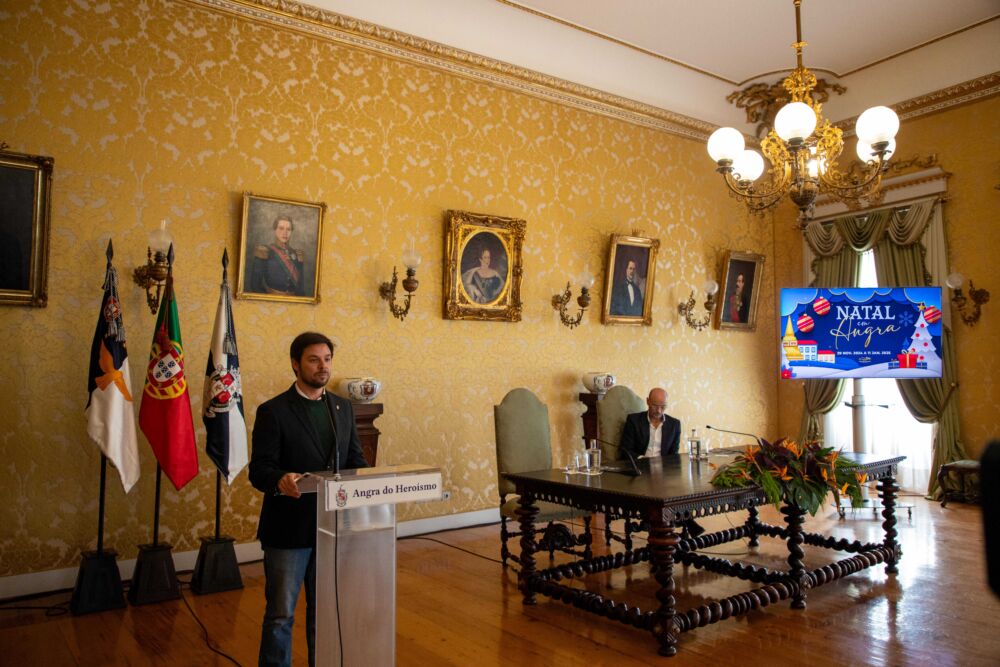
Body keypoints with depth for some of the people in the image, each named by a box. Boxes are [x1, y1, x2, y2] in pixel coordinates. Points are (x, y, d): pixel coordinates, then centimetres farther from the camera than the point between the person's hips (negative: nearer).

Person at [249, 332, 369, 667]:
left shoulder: (343, 407, 7)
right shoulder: (273, 411, -9)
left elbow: (354, 459, 10)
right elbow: (259, 469, -14)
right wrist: (280, 481, -35)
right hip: (288, 529, -4)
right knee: (280, 613, 6)